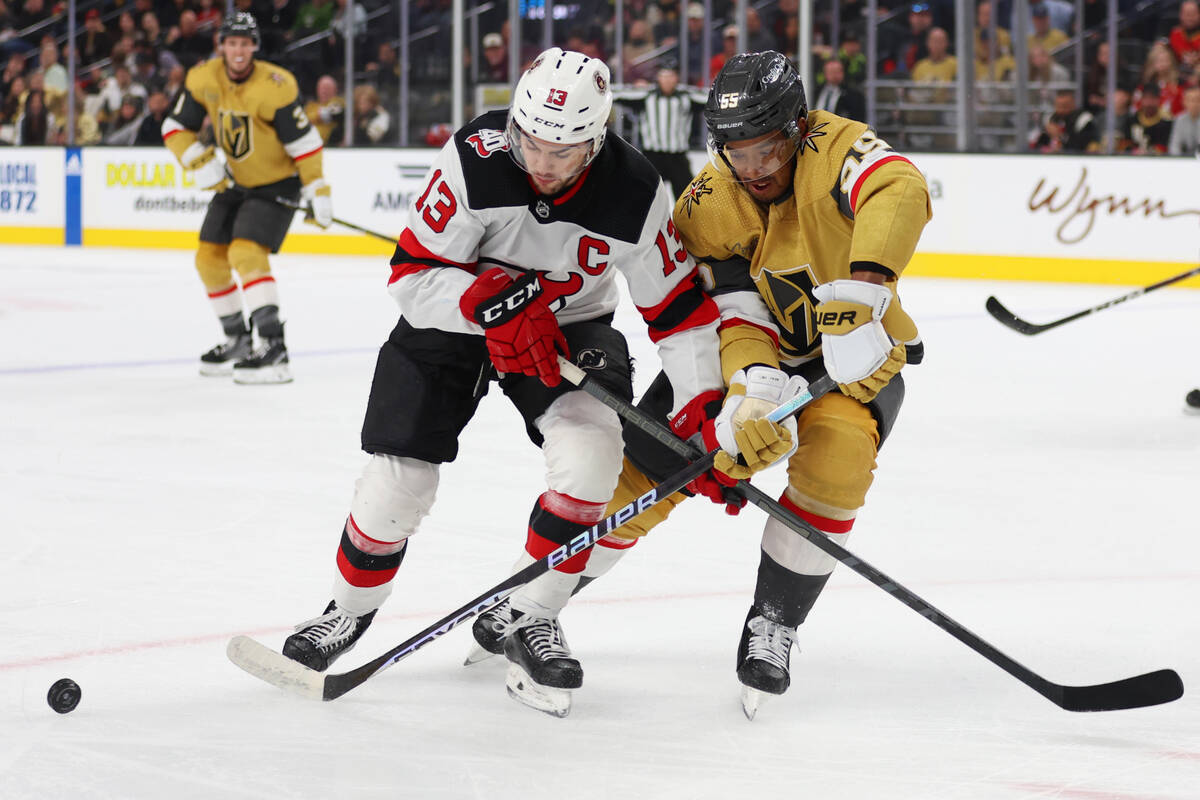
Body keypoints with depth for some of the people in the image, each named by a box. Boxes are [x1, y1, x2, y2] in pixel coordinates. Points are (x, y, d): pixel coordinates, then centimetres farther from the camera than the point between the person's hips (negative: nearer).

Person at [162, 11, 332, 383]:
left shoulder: (275, 86, -24)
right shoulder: (203, 79, -9)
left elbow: (304, 141, -20)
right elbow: (176, 129, -1)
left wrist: (318, 191, -20)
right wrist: (202, 163, -15)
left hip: (277, 184, -7)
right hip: (233, 183, 7)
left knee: (246, 252, -25)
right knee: (209, 258, 8)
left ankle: (274, 347, -31)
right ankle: (238, 341, 24)